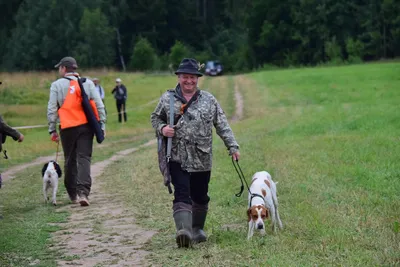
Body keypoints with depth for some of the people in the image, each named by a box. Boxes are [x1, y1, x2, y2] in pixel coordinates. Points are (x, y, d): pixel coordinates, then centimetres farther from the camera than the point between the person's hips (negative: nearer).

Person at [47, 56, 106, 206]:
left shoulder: (57, 85, 1)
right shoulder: (87, 83, 6)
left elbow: (52, 109, -2)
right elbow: (99, 105, 2)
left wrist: (52, 129, 3)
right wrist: (102, 125, 5)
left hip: (68, 128, -1)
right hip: (86, 126, 1)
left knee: (70, 160, 12)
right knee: (84, 158, -2)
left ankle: (73, 193, 19)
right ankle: (83, 192, -17)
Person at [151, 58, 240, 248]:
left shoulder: (208, 100, 6)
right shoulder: (167, 98, 4)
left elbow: (222, 125, 8)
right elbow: (155, 118, 14)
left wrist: (232, 146, 2)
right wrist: (162, 128, -8)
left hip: (202, 159, 2)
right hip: (178, 159, -2)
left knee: (200, 197, 12)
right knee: (182, 195, -15)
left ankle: (197, 229, 30)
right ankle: (183, 231, -26)